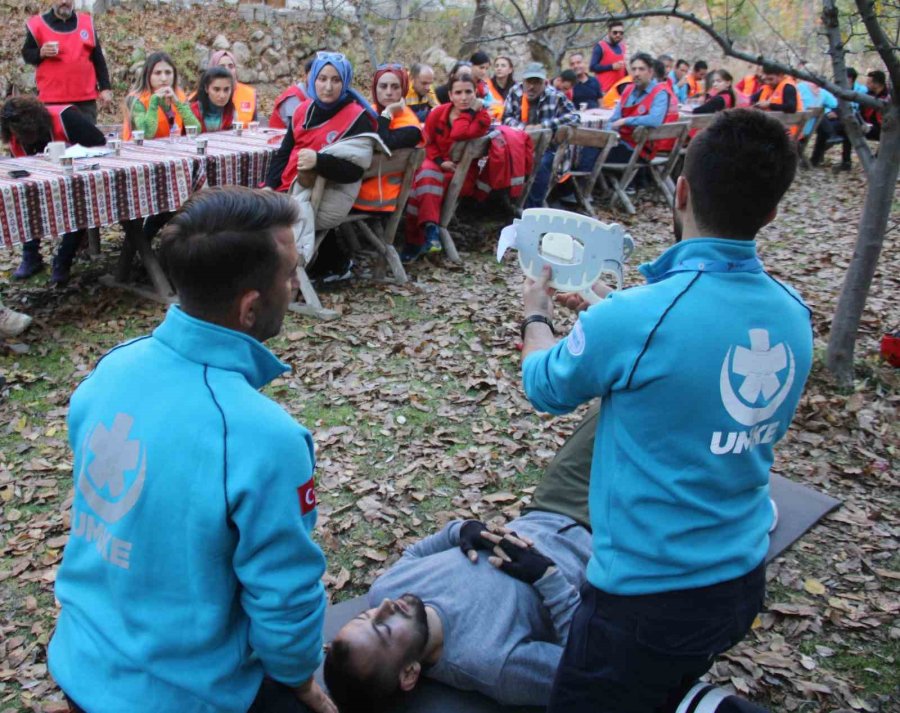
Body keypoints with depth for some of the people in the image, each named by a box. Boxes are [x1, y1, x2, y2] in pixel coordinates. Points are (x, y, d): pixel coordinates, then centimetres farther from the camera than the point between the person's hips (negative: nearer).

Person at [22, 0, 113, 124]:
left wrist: (105, 88, 5)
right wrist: (41, 53, -16)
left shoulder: (87, 22, 9)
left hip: (85, 98, 2)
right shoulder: (38, 24, 2)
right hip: (51, 99, -2)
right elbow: (26, 54, 6)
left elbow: (99, 59, 11)